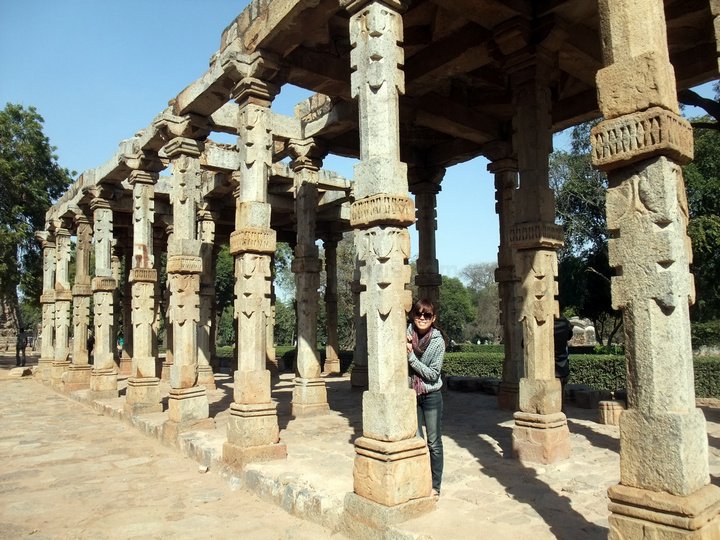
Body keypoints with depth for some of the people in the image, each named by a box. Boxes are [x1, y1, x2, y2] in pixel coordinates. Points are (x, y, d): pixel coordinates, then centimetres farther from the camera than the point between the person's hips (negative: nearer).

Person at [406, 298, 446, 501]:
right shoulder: (407, 335, -3)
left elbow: (433, 374, -14)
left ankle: (435, 486, 19)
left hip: (431, 395, -2)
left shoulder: (438, 341, -11)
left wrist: (411, 357, -21)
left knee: (434, 443, 6)